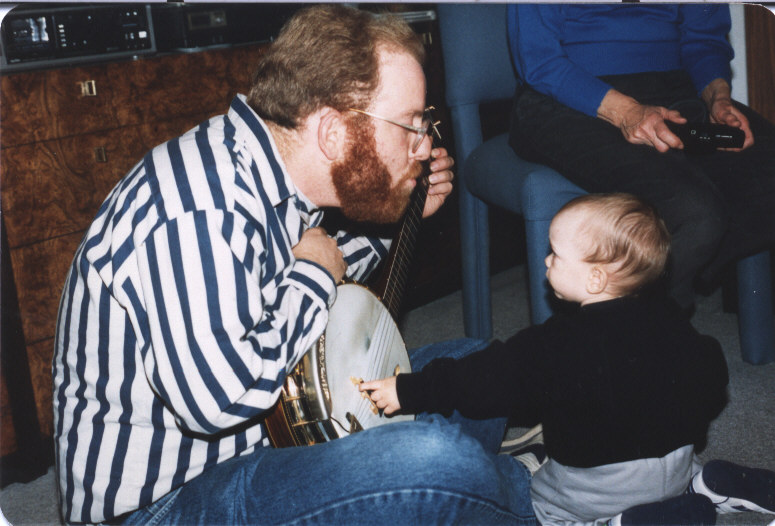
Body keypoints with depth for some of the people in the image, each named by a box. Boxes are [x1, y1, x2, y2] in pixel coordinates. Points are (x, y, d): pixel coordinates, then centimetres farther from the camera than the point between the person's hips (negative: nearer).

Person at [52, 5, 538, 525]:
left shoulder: (283, 180, 3)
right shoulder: (201, 208, -28)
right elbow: (218, 397, -34)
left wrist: (402, 214, 13)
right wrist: (313, 278, -20)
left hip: (276, 434, 10)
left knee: (476, 365, 11)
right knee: (442, 459, -28)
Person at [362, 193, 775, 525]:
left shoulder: (561, 342, -23)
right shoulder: (662, 314, -3)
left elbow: (494, 379, -22)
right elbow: (709, 372, 8)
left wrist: (411, 392, -17)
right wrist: (683, 430, 25)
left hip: (607, 480, -6)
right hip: (676, 458, 7)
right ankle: (704, 483, 8)